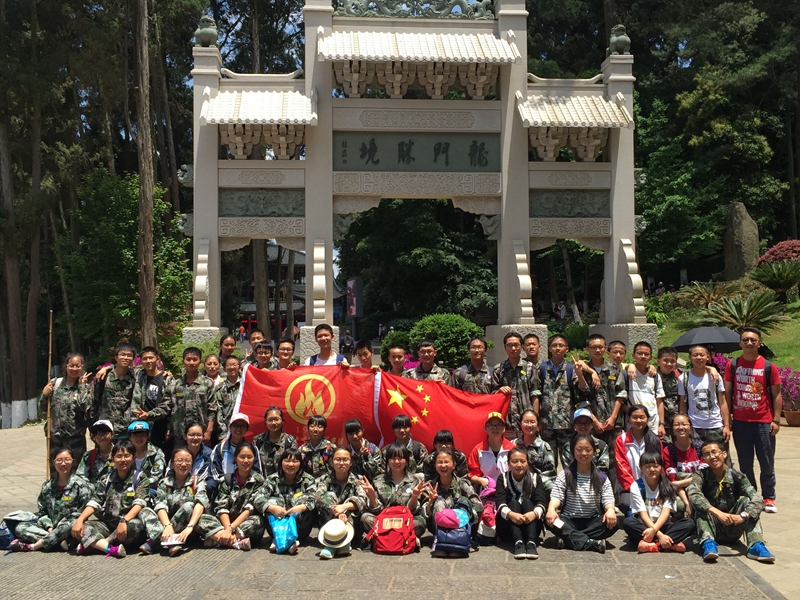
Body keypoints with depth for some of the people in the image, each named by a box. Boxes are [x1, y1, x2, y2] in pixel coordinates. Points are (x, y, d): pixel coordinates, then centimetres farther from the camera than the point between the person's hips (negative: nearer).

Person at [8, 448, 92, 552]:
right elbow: (42, 511, 12)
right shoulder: (48, 486, 11)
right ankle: (61, 541, -26)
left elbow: (83, 512, -9)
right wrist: (49, 527, -8)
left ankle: (33, 546, -23)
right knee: (20, 528, -12)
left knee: (69, 525, -39)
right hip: (51, 527, 5)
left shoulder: (80, 484, -4)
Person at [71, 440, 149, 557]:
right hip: (107, 524, 4)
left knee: (136, 525, -36)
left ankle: (91, 545, -25)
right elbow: (94, 503, 2)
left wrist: (124, 521, -30)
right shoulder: (107, 480, 11)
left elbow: (139, 504, -15)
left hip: (127, 525, -4)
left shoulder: (140, 479, -1)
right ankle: (111, 548, -37)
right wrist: (79, 520, -15)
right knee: (82, 526, -18)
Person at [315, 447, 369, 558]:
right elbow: (320, 497, -18)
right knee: (330, 495, -21)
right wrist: (337, 511, -35)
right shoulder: (325, 479, 2)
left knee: (353, 501, -24)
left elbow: (363, 499, -17)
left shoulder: (356, 480, 2)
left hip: (350, 520, 0)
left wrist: (344, 507, -35)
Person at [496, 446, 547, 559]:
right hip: (509, 527, 0)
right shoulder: (503, 479, 0)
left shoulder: (535, 478, 2)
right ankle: (518, 542, -45)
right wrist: (510, 514, -39)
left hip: (531, 526, 0)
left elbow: (541, 502, -14)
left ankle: (531, 542, -42)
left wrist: (534, 513, -37)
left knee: (527, 502, -24)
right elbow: (500, 503, -16)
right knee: (513, 503, -25)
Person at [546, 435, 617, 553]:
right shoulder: (565, 475, 2)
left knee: (612, 523, -29)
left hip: (593, 521, 1)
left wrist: (610, 509, -29)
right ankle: (592, 543, -37)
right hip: (569, 520, -1)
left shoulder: (602, 478, 6)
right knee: (550, 521, -32)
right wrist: (551, 509, -31)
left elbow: (608, 499, -4)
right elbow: (556, 496, -9)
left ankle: (569, 538, -29)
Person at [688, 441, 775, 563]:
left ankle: (755, 546, -30)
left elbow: (758, 500, -20)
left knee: (746, 500, -19)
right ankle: (708, 543, -41)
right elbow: (693, 495, -30)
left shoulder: (736, 476, -6)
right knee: (701, 506, -25)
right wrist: (718, 513, -43)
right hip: (711, 527, -1)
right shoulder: (701, 475, -9)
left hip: (732, 529, 1)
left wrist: (743, 516, -39)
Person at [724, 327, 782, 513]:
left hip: (763, 422, -2)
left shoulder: (768, 366, -2)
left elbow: (776, 394, 1)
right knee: (745, 463, 10)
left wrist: (776, 420, -5)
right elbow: (727, 393, 6)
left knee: (766, 462, 5)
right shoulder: (732, 365, 3)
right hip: (740, 422, 2)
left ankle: (768, 498, 17)